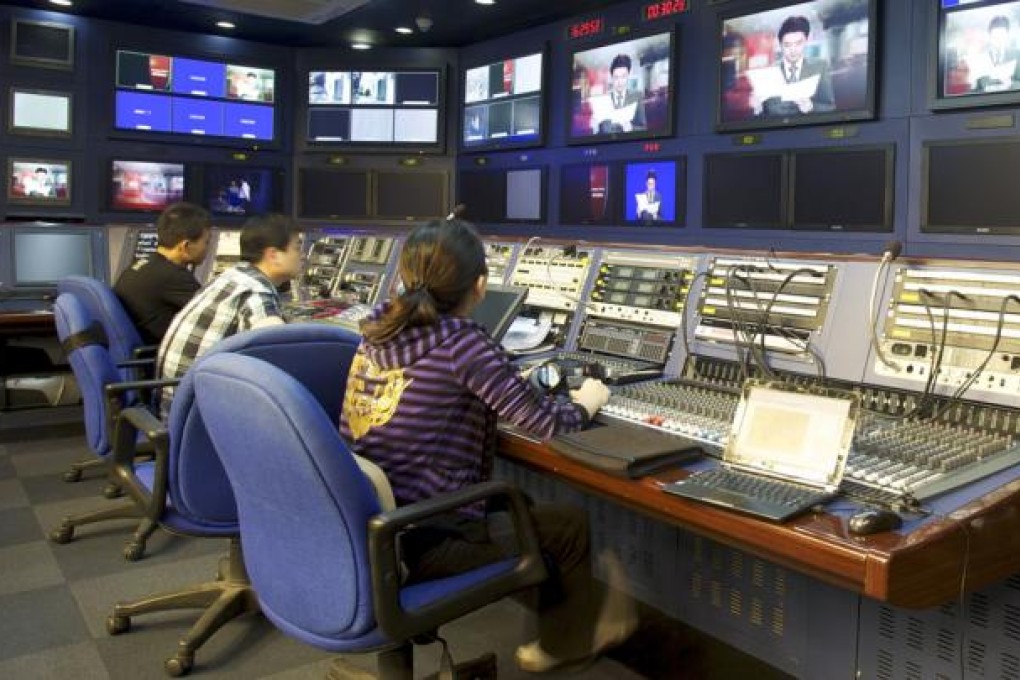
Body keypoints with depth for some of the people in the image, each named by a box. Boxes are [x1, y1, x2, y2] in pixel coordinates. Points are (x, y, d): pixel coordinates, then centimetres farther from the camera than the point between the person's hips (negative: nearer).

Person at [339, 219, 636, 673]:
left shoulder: (378, 329, 4)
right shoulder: (461, 342, -18)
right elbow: (544, 422, -11)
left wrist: (509, 381, 23)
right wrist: (585, 402, 10)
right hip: (418, 541, -8)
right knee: (569, 524, 14)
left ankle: (570, 623, 42)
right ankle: (568, 638, 40)